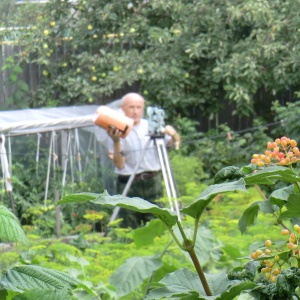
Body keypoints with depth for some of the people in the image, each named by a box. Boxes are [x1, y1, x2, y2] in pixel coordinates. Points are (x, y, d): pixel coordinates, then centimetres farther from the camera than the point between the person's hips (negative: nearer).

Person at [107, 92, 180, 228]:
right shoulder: (119, 131, -3)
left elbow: (175, 144, 13)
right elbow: (119, 164, -9)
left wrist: (173, 134, -8)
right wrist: (116, 142, -23)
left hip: (153, 183, 3)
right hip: (129, 186, -3)